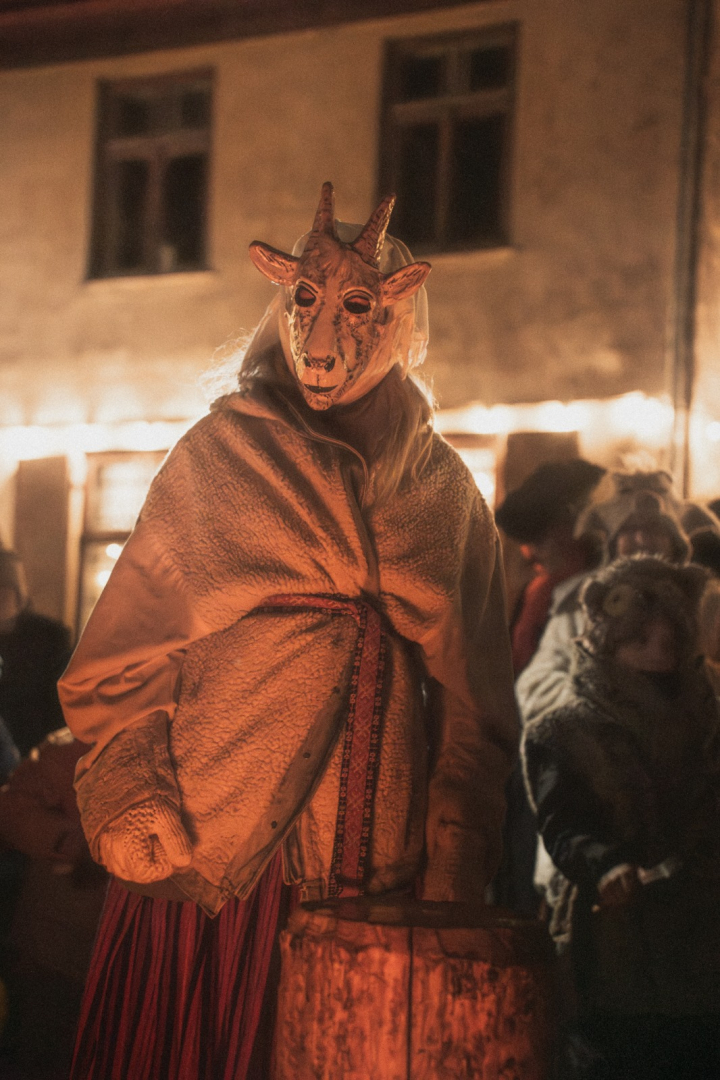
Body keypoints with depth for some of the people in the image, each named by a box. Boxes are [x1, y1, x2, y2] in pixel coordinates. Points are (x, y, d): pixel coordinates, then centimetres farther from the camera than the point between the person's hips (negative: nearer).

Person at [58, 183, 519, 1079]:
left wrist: (453, 868, 0)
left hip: (377, 868, 2)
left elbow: (474, 701, 8)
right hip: (210, 850, -1)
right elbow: (124, 656, 2)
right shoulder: (217, 458, 4)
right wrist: (136, 805, -11)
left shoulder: (444, 490, 9)